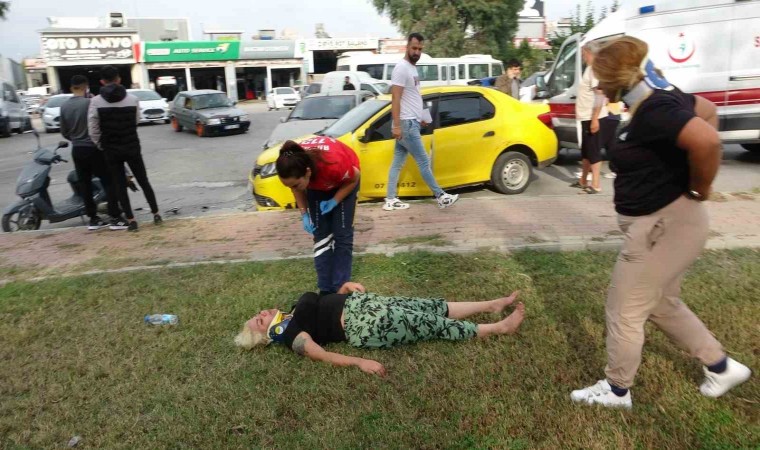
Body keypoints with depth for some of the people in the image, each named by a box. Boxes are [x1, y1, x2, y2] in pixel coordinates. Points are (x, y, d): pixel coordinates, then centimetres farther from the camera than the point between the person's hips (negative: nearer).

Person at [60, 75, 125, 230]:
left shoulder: (64, 107, 4)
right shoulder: (90, 103, -13)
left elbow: (64, 132, 10)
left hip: (77, 150, 6)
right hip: (93, 148, -5)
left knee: (84, 184, 10)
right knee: (108, 182, -2)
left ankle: (93, 218, 13)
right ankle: (115, 218, -7)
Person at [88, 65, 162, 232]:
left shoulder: (96, 102, -7)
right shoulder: (133, 99, -6)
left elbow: (93, 130, -6)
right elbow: (137, 121, 1)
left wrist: (102, 146, 7)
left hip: (111, 150, 0)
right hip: (132, 148, 1)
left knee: (120, 185, 8)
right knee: (143, 181, 12)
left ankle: (131, 220, 7)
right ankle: (156, 214, 14)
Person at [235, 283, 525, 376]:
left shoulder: (296, 311, 17)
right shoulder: (291, 337, -6)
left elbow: (334, 298, 25)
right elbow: (322, 355, -20)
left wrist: (347, 286, 5)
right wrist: (360, 362, -32)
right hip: (362, 328, -7)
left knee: (427, 308, 0)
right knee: (429, 324, -9)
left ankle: (492, 305, 9)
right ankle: (500, 327, -1)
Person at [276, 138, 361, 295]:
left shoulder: (333, 164, -45)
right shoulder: (293, 169, -34)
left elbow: (355, 178, -22)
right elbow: (297, 188, -9)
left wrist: (334, 202, -24)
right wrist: (304, 214, -17)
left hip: (344, 181, -3)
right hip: (317, 184, 3)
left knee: (342, 233, -6)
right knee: (321, 234, -2)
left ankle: (340, 288, 2)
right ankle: (325, 290, 4)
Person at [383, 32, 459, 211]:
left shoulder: (412, 68, 16)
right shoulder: (402, 68, -14)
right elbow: (395, 99, -19)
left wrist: (420, 118, 23)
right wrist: (396, 125, -24)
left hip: (411, 122, 10)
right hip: (406, 124, -10)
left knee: (398, 162, 9)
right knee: (424, 161, -2)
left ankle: (391, 200, 13)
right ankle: (441, 196, 7)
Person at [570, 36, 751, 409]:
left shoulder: (654, 111, -24)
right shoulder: (658, 96, 6)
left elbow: (707, 140, -40)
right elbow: (708, 111, 22)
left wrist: (699, 189, -21)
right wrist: (681, 172, 11)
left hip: (664, 225, -10)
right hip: (662, 222, 10)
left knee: (624, 310, 5)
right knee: (663, 305, 25)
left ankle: (616, 390, 24)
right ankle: (722, 367, 40)